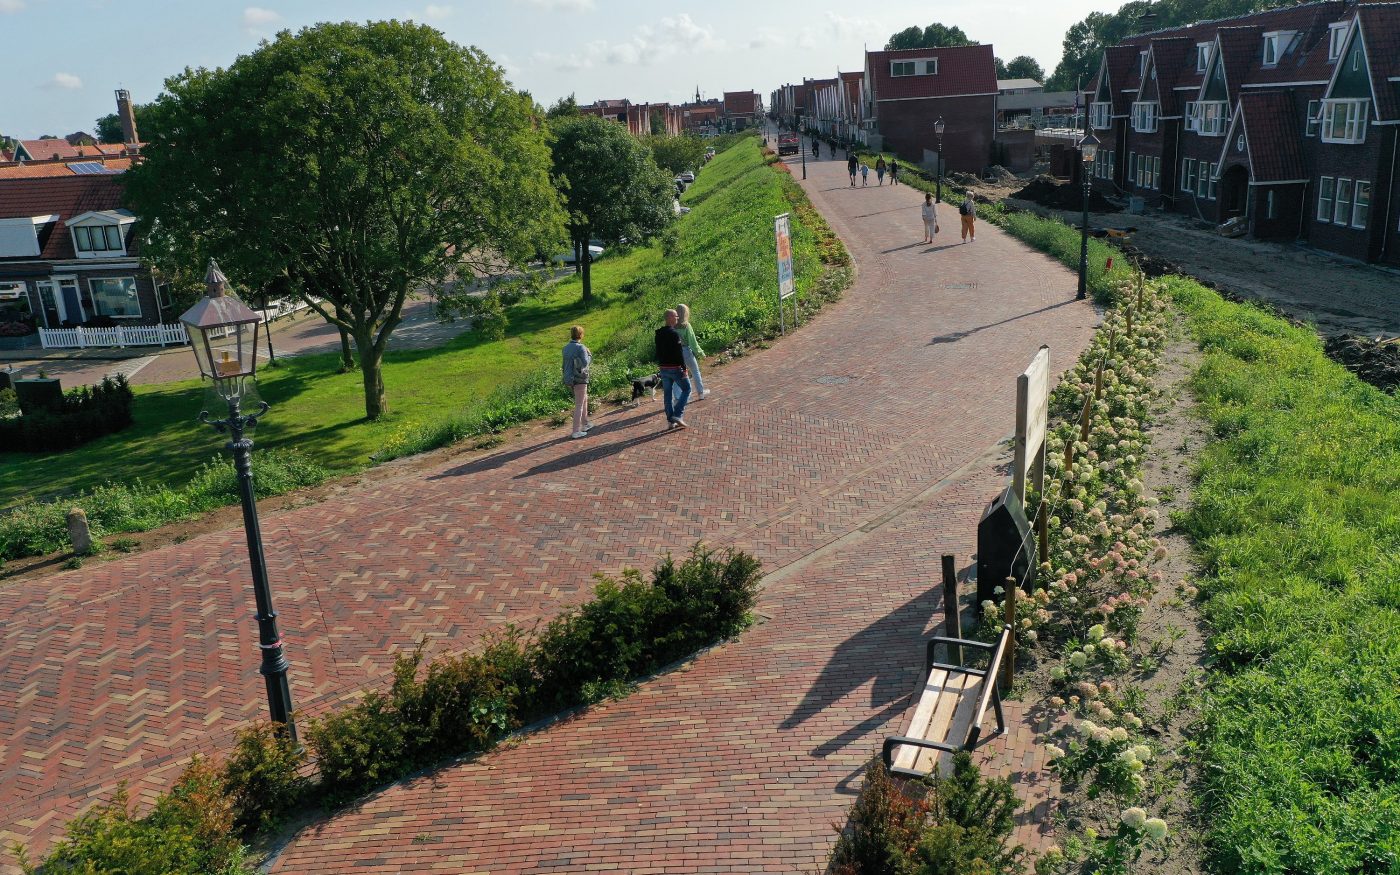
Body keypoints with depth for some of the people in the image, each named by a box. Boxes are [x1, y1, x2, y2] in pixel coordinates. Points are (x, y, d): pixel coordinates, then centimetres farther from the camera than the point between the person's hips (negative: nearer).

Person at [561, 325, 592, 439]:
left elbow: (566, 363, 11)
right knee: (579, 405, 0)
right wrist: (589, 354, -4)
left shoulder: (566, 347, 6)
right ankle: (576, 431, 2)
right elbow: (585, 363, -20)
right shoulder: (581, 348, -16)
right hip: (579, 379, -7)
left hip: (569, 379, 7)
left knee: (584, 399, 26)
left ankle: (585, 423, 35)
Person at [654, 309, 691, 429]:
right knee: (686, 389, 7)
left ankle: (670, 421, 13)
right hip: (674, 367, -7)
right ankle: (677, 415, -4)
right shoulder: (674, 334, -17)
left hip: (663, 368, 7)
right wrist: (684, 368, -16)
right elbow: (679, 353, -19)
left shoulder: (658, 333, 7)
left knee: (667, 393, 11)